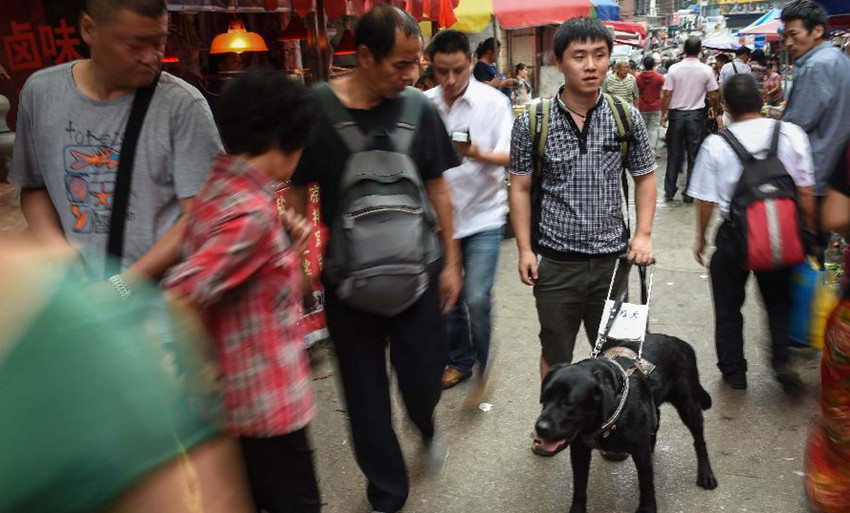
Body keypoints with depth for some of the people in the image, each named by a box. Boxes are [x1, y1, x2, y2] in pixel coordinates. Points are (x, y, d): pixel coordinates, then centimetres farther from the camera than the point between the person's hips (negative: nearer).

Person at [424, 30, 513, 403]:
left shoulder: (493, 102, -7)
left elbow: (509, 156, -13)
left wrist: (480, 154, -33)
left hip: (482, 215, -3)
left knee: (477, 298, -12)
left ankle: (482, 369, 13)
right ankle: (459, 360, 34)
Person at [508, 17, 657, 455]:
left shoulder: (627, 118, -1)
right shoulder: (533, 121, -6)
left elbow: (644, 177, 9)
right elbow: (520, 187, 0)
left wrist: (643, 234, -1)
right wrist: (525, 249, -5)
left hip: (613, 259, 2)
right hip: (556, 262, -1)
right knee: (555, 353, 13)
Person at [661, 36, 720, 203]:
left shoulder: (674, 69, -6)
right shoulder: (706, 70, -5)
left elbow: (666, 94, -7)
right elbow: (713, 96, -1)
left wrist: (664, 113, 5)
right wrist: (715, 110, 16)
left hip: (676, 114, 1)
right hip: (696, 115, 0)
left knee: (673, 154, 10)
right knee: (694, 155, 6)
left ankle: (669, 191, 13)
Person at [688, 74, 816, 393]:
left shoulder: (715, 144, -12)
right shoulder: (792, 134, -8)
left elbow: (706, 200, -8)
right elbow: (805, 192, -4)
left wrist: (701, 238, 7)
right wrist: (809, 234, 8)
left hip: (734, 235, -2)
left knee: (728, 307, 16)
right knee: (778, 301, 23)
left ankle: (734, 371, 25)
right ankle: (782, 361, 10)